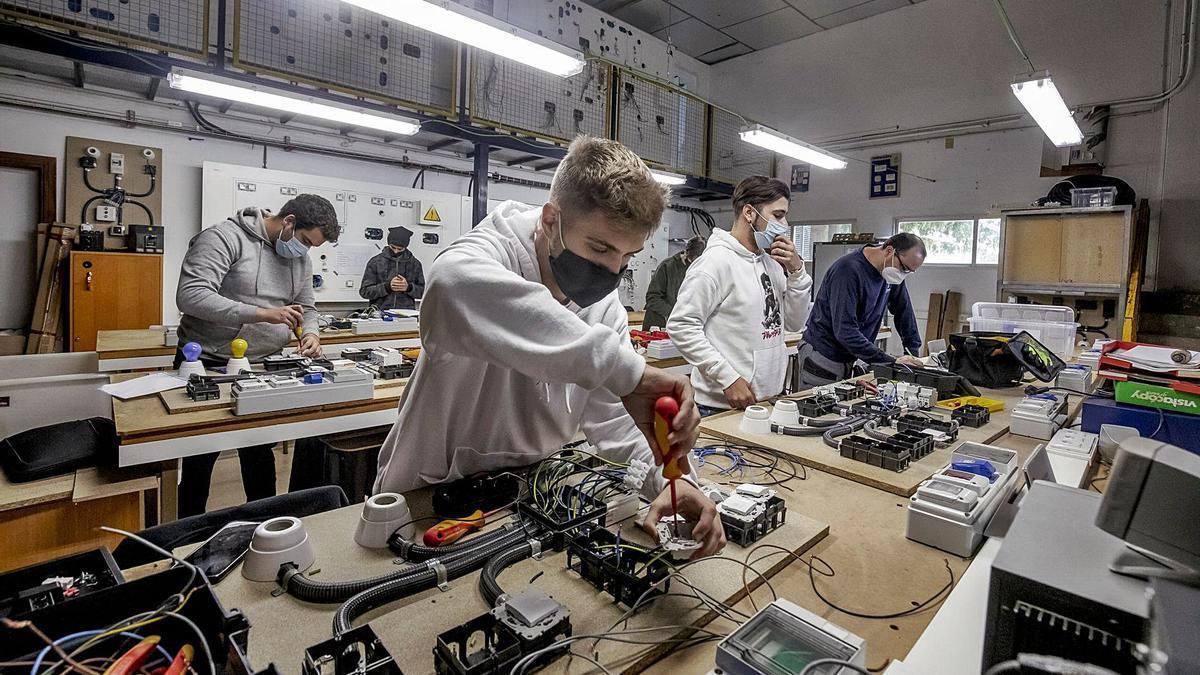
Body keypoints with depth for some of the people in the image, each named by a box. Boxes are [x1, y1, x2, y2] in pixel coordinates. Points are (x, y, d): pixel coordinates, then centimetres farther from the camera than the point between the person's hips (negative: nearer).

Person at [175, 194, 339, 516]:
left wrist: (310, 332, -9)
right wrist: (262, 314, -31)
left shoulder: (301, 257, 6)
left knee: (261, 456, 13)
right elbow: (190, 296, -25)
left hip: (261, 368, 5)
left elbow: (306, 307, 13)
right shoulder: (226, 237, -16)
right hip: (208, 366, -5)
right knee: (199, 462, 10)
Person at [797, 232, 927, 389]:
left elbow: (903, 310, 14)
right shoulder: (848, 270, -23)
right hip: (823, 357, -7)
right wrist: (891, 362, -29)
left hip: (852, 358, 7)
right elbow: (844, 331, -29)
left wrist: (913, 352, 8)